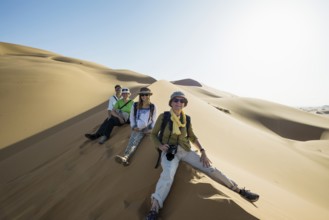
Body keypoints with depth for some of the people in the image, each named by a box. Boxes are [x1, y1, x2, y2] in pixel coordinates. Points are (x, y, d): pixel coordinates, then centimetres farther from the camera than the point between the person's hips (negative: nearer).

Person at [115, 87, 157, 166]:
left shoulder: (153, 107, 3)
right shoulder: (135, 105, 5)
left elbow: (154, 119, 9)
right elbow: (132, 117, 12)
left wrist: (151, 128, -5)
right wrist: (133, 126, -2)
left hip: (147, 128, 1)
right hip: (137, 128, -1)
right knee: (132, 140, -30)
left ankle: (125, 157, -46)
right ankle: (125, 158, -51)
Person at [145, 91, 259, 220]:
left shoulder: (186, 119, 4)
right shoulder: (163, 116, -6)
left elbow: (192, 137, 14)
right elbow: (153, 134, 2)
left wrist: (203, 152, 3)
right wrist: (160, 146, -17)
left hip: (185, 151, 3)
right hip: (169, 152, -3)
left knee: (209, 169, -4)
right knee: (168, 174, -34)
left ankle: (239, 190, 9)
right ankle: (154, 208, -43)